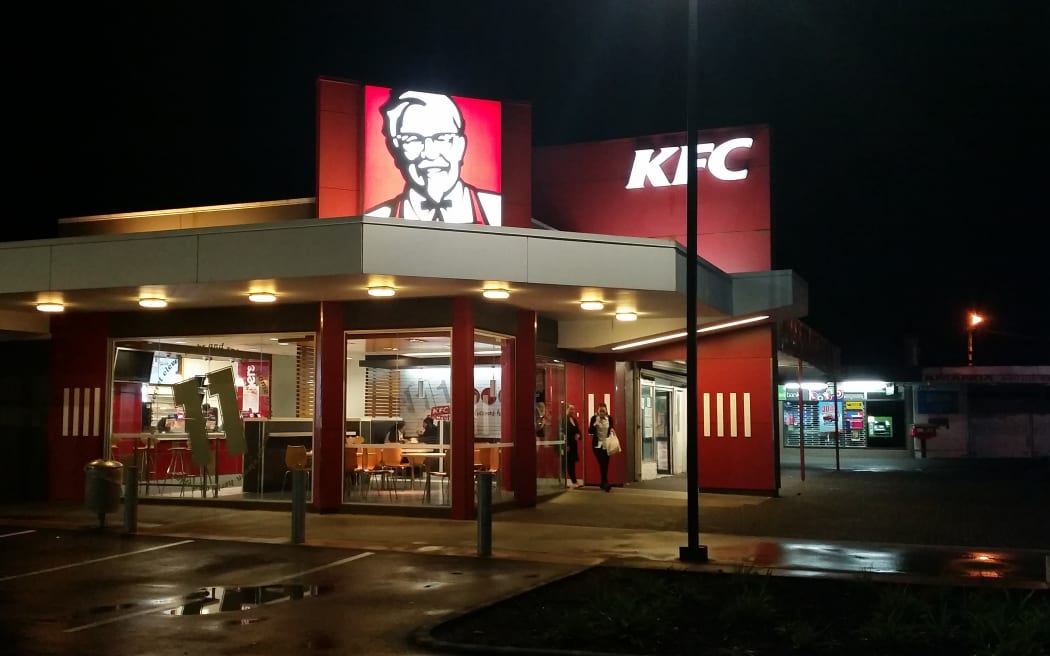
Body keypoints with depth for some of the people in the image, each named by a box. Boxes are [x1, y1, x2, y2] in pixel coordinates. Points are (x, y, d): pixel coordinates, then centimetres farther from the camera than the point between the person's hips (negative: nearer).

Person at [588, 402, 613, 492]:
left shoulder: (609, 418, 3)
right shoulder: (594, 418, -3)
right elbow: (590, 431, -3)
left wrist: (612, 430, -7)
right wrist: (594, 425, -21)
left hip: (607, 445, 3)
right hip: (597, 445, -3)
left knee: (605, 464, 4)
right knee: (602, 464, -15)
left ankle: (603, 483, 15)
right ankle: (605, 483, -19)